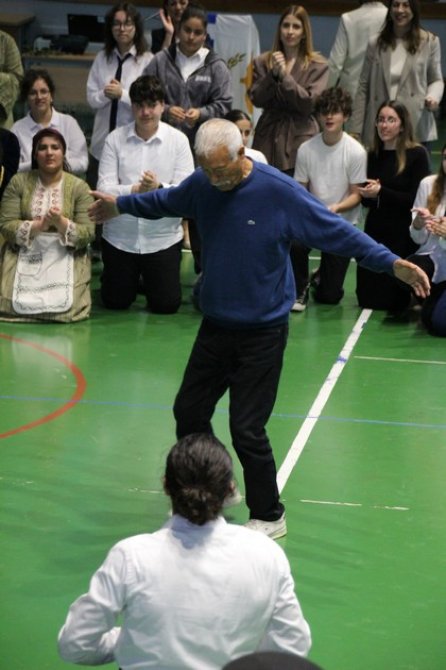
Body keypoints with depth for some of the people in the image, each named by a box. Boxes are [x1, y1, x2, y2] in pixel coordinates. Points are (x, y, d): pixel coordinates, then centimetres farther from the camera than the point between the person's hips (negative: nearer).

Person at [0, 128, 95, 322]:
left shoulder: (79, 187, 0)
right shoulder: (18, 182, 2)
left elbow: (87, 234, -6)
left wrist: (61, 223, -23)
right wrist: (39, 225, -19)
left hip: (65, 258, 0)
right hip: (23, 257, 0)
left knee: (65, 307, -23)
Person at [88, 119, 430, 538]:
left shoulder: (280, 192, -19)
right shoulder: (201, 186, -3)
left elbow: (337, 232, -17)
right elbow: (166, 202, 21)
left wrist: (392, 264, -25)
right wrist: (121, 205, 28)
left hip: (262, 334, -6)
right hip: (215, 327, 6)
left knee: (246, 430, -7)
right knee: (189, 412, 13)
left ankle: (269, 517, 13)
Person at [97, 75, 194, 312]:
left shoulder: (178, 140, -4)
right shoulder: (115, 139, -4)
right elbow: (104, 187, -10)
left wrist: (159, 187, -29)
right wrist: (135, 190, -27)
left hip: (163, 237, 0)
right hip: (119, 236, 1)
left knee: (166, 304, 3)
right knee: (115, 302, 10)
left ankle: (149, 280, 37)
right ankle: (131, 279, 45)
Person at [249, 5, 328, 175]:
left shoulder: (317, 65, 2)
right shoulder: (262, 62, 10)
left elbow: (310, 104, -7)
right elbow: (257, 100, 2)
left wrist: (285, 75, -15)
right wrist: (273, 74, -13)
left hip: (300, 138, -2)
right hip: (268, 137, 2)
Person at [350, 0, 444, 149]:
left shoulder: (429, 42, 5)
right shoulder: (376, 44, 10)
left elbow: (436, 80, 12)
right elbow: (363, 88, 10)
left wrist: (433, 97, -12)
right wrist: (355, 129, 5)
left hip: (416, 128, -1)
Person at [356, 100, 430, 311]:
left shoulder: (417, 154, -9)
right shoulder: (373, 156, 8)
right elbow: (366, 201, 11)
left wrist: (380, 192, -19)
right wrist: (367, 194, -12)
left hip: (403, 236, -5)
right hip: (375, 232, 5)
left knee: (394, 300, -1)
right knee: (367, 299, 3)